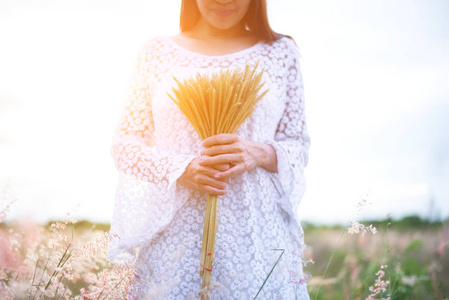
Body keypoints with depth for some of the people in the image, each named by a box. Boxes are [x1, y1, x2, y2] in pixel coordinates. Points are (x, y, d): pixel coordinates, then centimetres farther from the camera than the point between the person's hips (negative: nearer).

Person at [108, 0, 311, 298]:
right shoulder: (158, 52, 7)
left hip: (254, 237, 0)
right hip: (174, 234, 0)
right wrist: (181, 170, -12)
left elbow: (298, 145, 8)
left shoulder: (280, 51, 7)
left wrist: (258, 154, -14)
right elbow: (126, 143, 6)